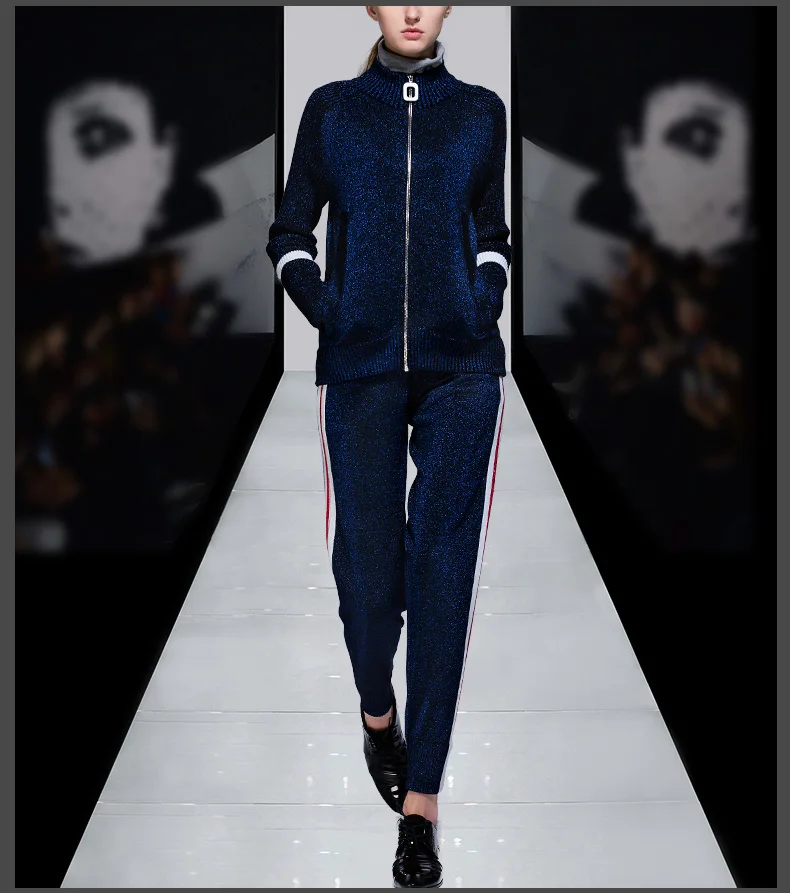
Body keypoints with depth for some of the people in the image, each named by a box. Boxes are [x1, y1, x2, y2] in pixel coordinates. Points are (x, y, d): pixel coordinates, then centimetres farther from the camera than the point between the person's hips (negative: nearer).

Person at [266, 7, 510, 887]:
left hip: (460, 368, 0)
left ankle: (420, 802, -3)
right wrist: (323, 308, 0)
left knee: (443, 569, -7)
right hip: (360, 369, 0)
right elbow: (289, 234, 14)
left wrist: (484, 307, 5)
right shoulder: (332, 108, 9)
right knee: (367, 564, -1)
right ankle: (377, 712, 31)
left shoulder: (480, 111, 11)